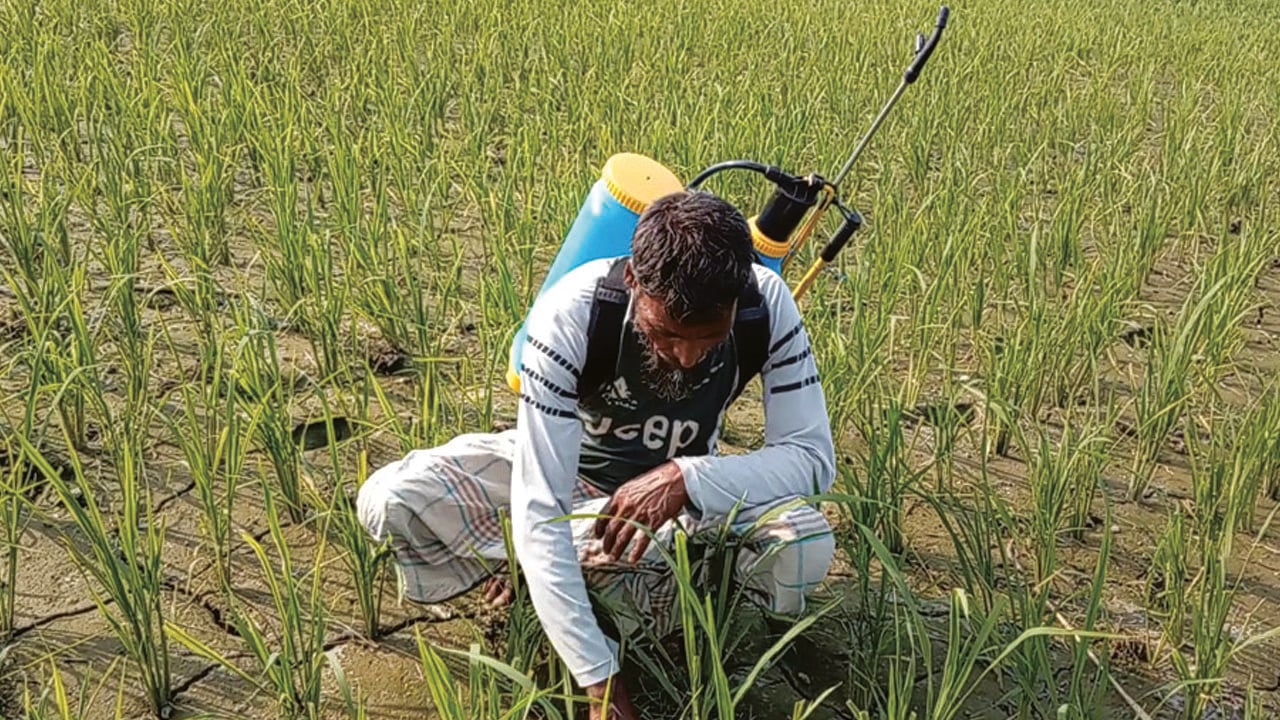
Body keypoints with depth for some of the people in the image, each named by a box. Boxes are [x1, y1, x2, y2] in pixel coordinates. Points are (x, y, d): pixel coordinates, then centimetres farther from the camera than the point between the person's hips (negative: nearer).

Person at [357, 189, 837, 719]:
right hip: (567, 467, -1)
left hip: (682, 486, 2)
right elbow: (538, 510, -36)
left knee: (807, 547, -30)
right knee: (388, 503, -25)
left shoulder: (768, 304, -28)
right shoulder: (571, 315, -35)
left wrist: (687, 478, -40)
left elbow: (813, 457, -22)